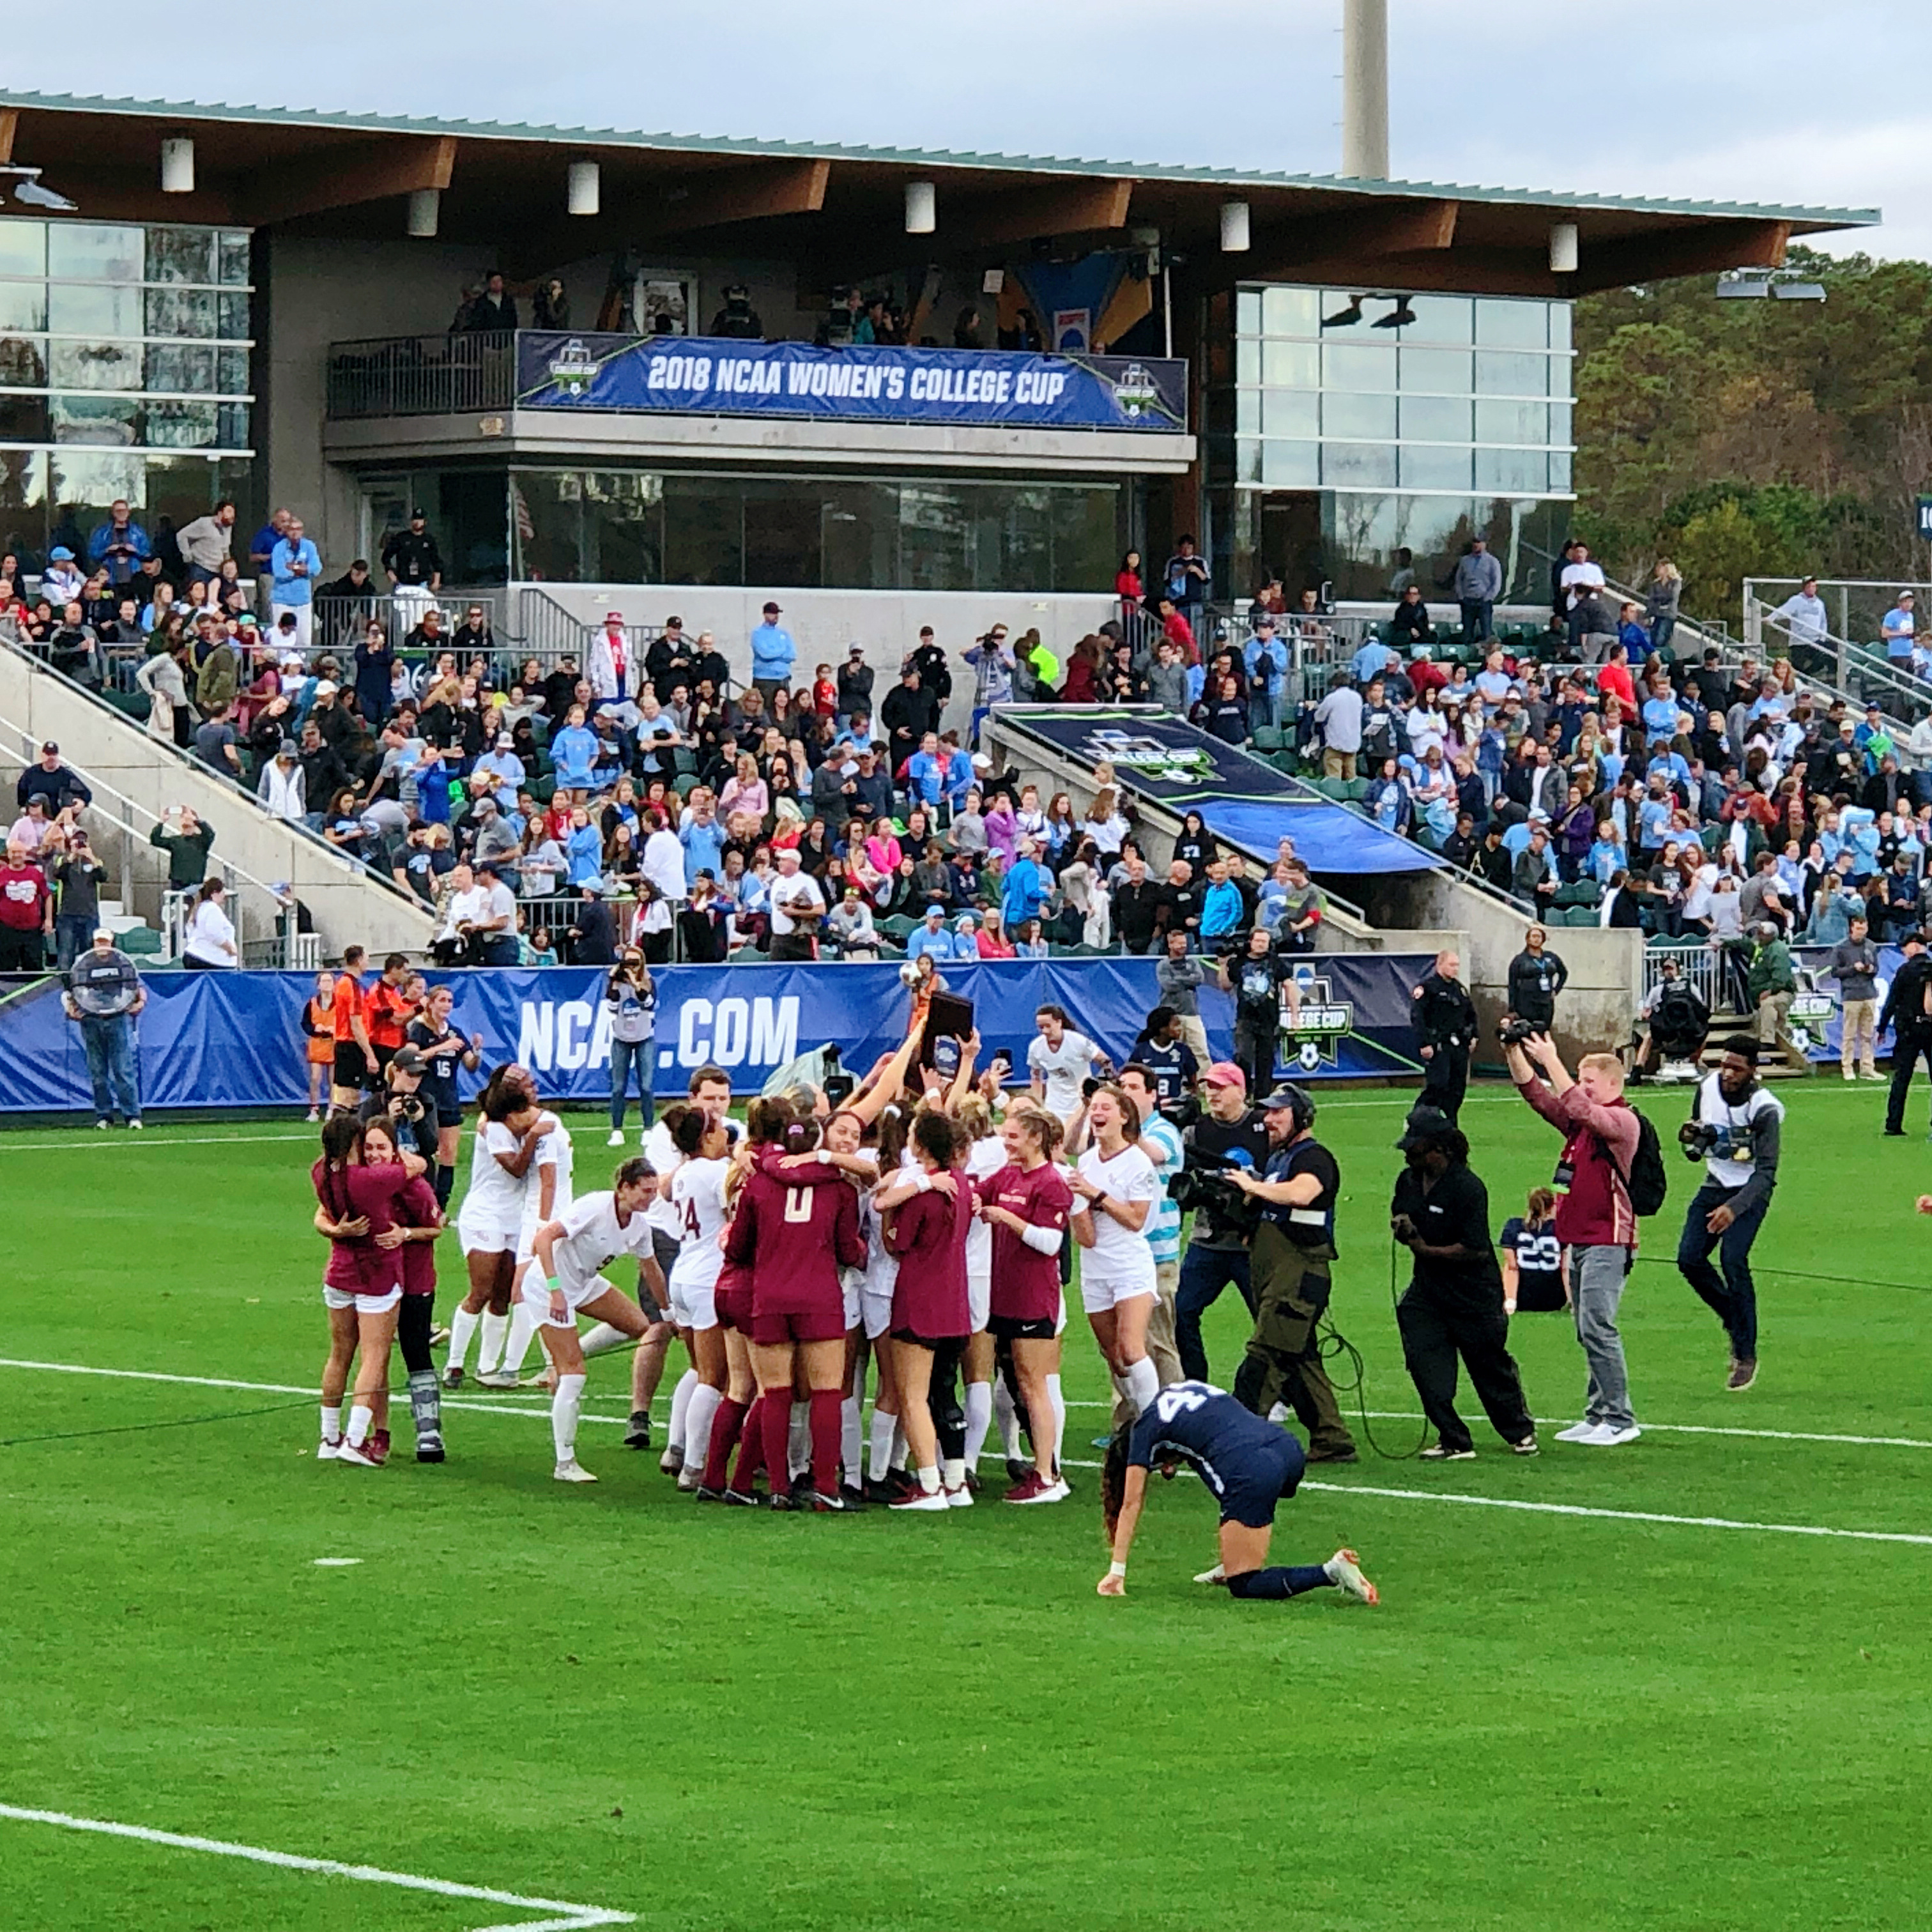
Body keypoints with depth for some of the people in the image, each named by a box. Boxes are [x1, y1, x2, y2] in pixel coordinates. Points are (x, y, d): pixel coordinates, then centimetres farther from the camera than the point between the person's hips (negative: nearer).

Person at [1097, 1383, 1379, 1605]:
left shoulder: (1145, 1430, 14)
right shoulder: (1189, 1388, 31)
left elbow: (1131, 1504, 15)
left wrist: (1117, 1573, 18)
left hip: (1251, 1473, -8)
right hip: (1289, 1451, 8)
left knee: (1243, 1586, 1)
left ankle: (1331, 1573, -19)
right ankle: (1234, 1566, 33)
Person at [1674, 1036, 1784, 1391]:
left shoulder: (1764, 1109, -22)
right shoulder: (1708, 1086, -4)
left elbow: (1766, 1171, -26)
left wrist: (1734, 1208, -38)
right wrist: (1693, 1136, -13)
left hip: (1750, 1190, -6)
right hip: (1715, 1185, 6)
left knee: (1733, 1259, -22)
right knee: (1689, 1258, -7)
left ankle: (1746, 1355, -12)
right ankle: (1736, 1323, 15)